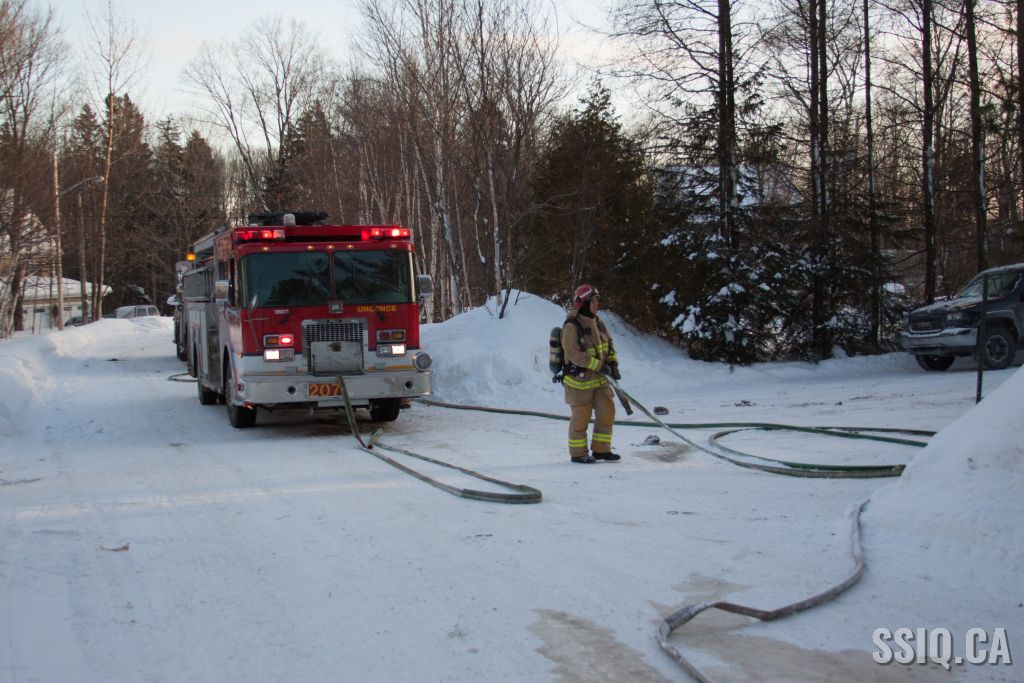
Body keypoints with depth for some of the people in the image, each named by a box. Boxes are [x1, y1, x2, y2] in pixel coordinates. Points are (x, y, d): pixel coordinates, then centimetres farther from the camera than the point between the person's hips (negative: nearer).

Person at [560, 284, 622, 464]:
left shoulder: (597, 323, 8)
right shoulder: (571, 326, -17)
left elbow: (608, 345, 19)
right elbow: (574, 354, -24)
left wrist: (612, 363, 3)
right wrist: (600, 365, -25)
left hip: (598, 378, 8)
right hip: (578, 380, -7)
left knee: (607, 411, 6)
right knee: (581, 417, 1)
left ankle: (601, 449, 19)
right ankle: (578, 454, 15)